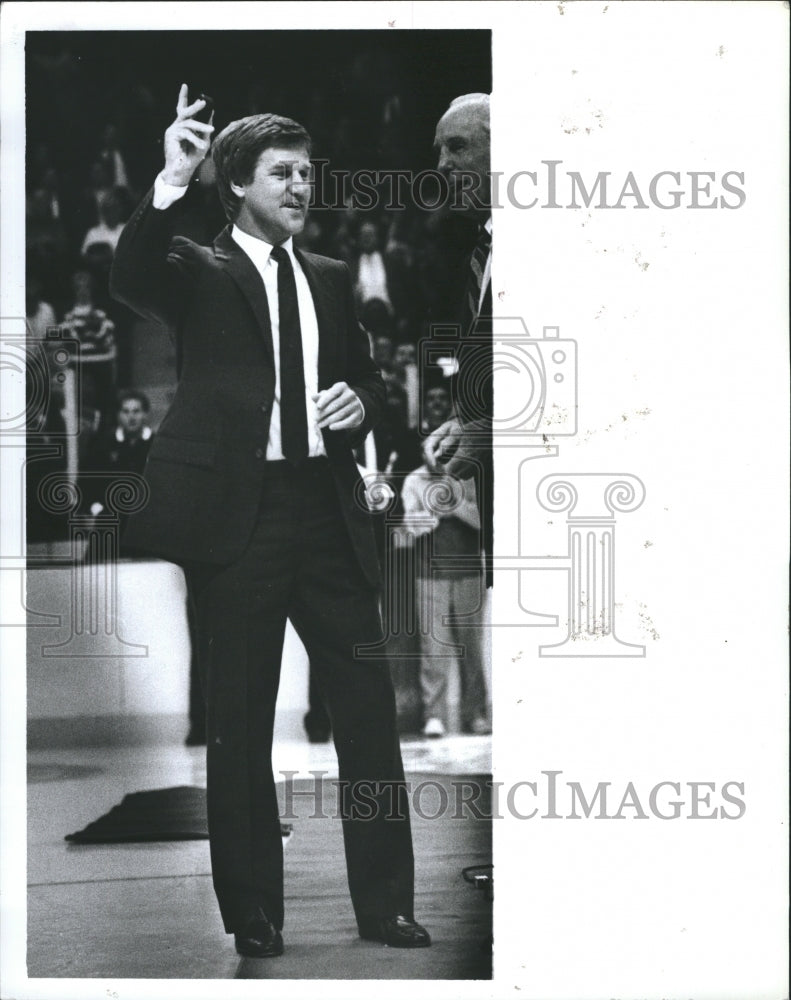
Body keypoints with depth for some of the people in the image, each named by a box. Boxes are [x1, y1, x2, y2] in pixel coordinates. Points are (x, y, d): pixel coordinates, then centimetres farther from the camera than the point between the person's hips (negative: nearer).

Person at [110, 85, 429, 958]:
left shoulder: (329, 279, 16)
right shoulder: (200, 274, 1)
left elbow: (365, 373, 27)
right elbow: (129, 277, -21)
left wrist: (362, 399, 3)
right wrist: (170, 183, -35)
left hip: (328, 510, 4)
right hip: (239, 517, -4)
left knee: (368, 710, 3)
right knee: (240, 725, 3)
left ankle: (384, 906, 13)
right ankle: (252, 917, 12)